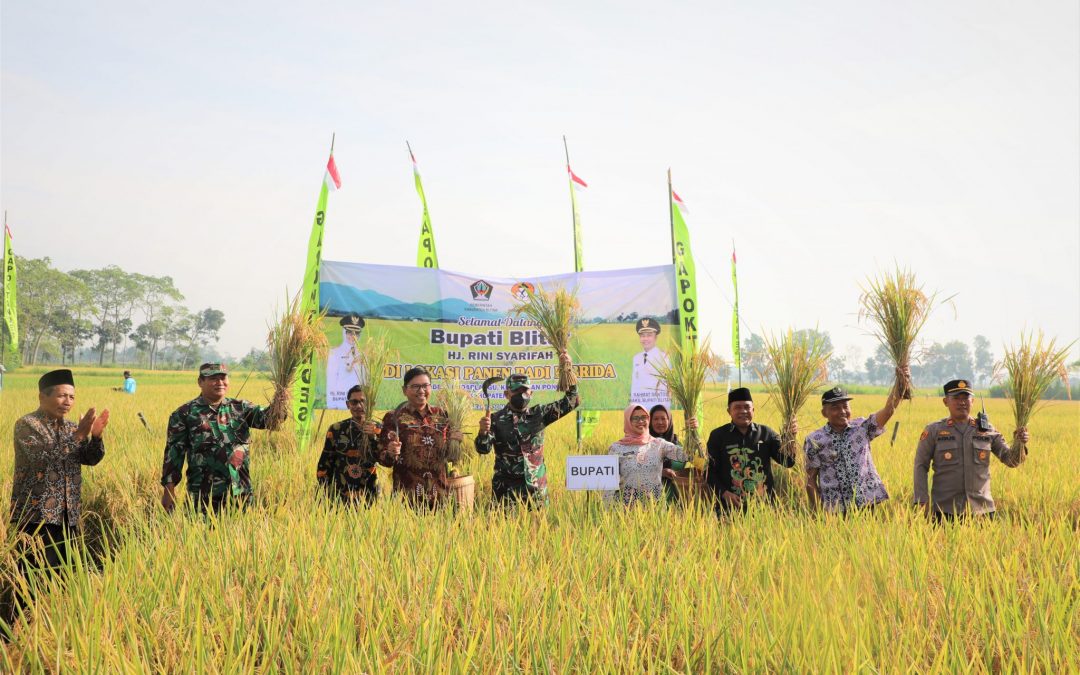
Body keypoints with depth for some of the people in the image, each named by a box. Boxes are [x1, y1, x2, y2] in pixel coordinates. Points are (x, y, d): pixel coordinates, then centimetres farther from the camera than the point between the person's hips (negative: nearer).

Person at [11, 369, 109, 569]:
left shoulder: (71, 427, 12)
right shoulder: (26, 424, -8)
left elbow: (91, 459, 8)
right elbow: (42, 458, -22)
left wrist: (96, 436, -12)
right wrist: (79, 435, -28)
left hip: (68, 515, 6)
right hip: (38, 515, -6)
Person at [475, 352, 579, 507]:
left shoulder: (539, 414, 6)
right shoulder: (497, 419, -1)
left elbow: (571, 402, 9)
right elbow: (483, 449, -8)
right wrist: (483, 432, -28)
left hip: (536, 486, 2)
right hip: (506, 487, -2)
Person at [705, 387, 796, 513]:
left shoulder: (766, 433, 7)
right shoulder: (718, 436, 3)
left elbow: (788, 462, 1)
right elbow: (709, 470, 2)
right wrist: (724, 493, -12)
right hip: (730, 507, -1)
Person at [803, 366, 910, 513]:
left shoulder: (862, 427, 5)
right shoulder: (815, 441, -1)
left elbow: (888, 409, -8)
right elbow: (811, 480, 1)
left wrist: (900, 383, -23)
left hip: (866, 504, 2)